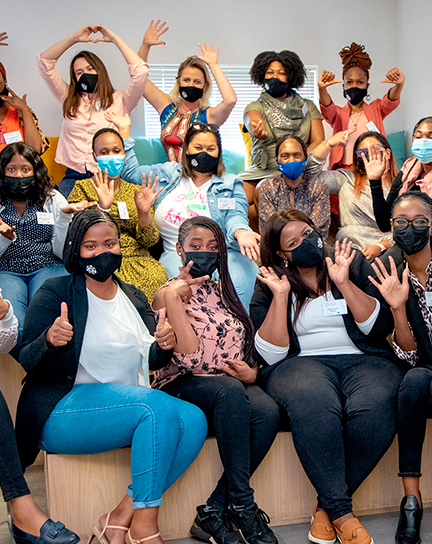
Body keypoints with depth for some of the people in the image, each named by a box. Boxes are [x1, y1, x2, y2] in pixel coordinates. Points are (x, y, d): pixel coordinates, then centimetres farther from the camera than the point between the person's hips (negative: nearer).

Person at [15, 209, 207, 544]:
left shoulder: (134, 297, 15)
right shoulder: (56, 294, -2)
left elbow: (151, 360, 15)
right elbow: (28, 363, -8)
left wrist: (164, 345, -9)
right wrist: (49, 340, -30)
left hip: (130, 408, 6)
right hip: (63, 411, -6)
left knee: (193, 419, -19)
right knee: (159, 406, -29)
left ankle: (121, 516, -13)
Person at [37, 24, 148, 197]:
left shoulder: (119, 100, 12)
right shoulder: (69, 100, 21)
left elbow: (140, 71, -3)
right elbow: (44, 62, 18)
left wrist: (115, 39, 4)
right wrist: (74, 38, 12)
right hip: (74, 175, 3)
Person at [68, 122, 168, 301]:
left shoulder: (136, 191, 18)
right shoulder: (83, 188, 9)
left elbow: (150, 241, 9)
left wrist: (144, 212, -10)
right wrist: (102, 207, -19)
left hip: (138, 259, 3)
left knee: (155, 278, -30)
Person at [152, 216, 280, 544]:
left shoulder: (225, 292, 19)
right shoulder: (169, 294, 1)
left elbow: (250, 348, 23)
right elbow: (188, 358, -14)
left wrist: (252, 371, 1)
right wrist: (173, 299, -17)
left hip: (235, 385, 5)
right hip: (184, 388, -4)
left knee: (268, 412, -29)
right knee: (230, 391, -37)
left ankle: (214, 511, -18)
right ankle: (243, 506, -26)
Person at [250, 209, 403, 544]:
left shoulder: (353, 264, 11)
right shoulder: (270, 283, 8)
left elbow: (379, 327, 0)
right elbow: (271, 354, -2)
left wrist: (344, 283, -9)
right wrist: (281, 296, -9)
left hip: (363, 360, 2)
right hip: (300, 363, -1)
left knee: (376, 405, -33)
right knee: (313, 403, -37)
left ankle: (328, 505, -15)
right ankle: (342, 513, -23)